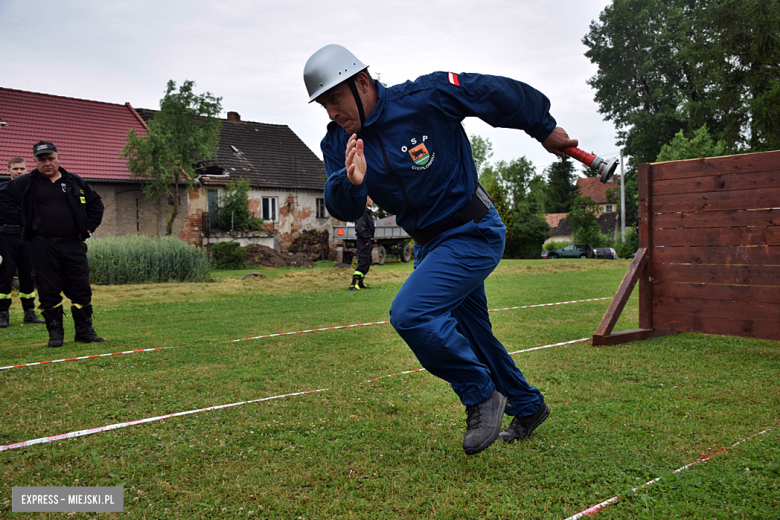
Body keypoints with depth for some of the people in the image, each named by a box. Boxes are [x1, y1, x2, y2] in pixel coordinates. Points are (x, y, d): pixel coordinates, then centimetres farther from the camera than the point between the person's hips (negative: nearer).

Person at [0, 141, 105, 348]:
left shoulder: (75, 182, 11)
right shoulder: (25, 183, 6)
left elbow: (96, 204, 19)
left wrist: (88, 228, 10)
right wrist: (21, 222, 1)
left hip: (74, 245, 2)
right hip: (43, 247, -1)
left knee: (81, 289, 2)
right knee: (48, 291, 1)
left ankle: (85, 331, 13)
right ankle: (55, 333, 11)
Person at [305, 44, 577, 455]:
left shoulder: (425, 97, -19)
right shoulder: (338, 142, -3)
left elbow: (496, 92, -9)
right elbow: (343, 210, -12)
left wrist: (545, 130, 1)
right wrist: (351, 183, -35)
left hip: (473, 233, -7)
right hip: (428, 245, 8)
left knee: (410, 314, -23)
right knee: (470, 337, 18)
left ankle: (482, 396, -1)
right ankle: (527, 407, 41)